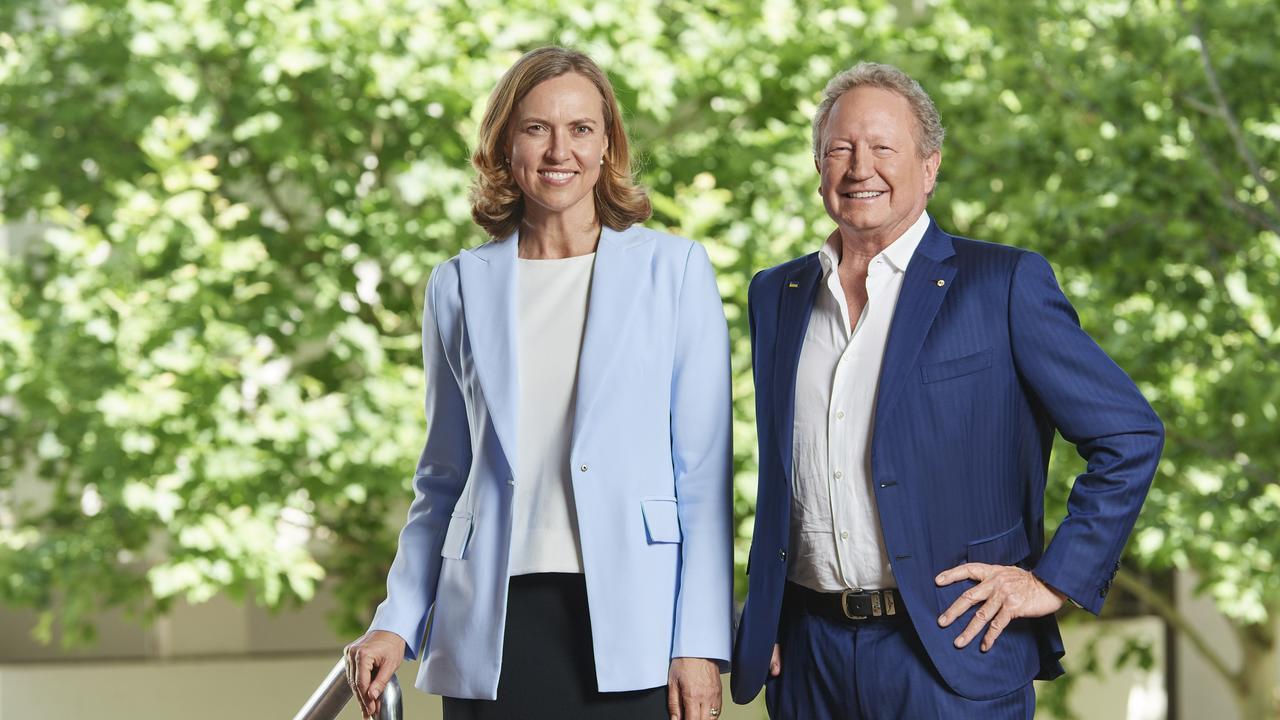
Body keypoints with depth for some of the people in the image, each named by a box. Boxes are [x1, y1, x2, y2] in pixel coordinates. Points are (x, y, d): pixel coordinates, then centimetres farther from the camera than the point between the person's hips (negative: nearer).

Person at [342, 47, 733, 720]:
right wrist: (397, 621, 6)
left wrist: (701, 643, -5)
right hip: (491, 635, 2)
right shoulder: (460, 286, 12)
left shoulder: (674, 269, 5)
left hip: (630, 626, -2)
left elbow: (704, 476, 2)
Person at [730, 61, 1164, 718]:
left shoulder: (1003, 283, -3)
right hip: (809, 657, 4)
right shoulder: (776, 295, 13)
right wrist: (762, 622, 15)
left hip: (952, 655, -4)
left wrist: (1055, 580, -7)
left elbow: (1129, 436, -3)